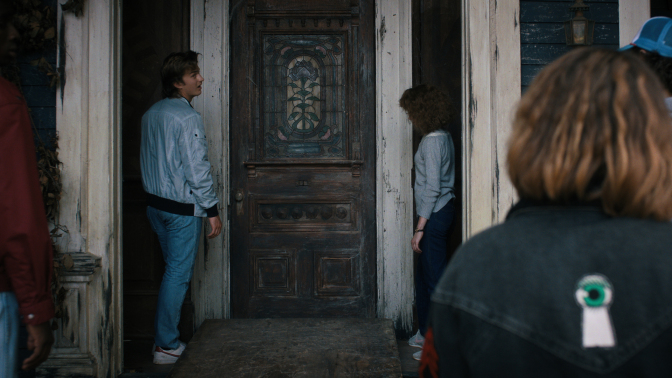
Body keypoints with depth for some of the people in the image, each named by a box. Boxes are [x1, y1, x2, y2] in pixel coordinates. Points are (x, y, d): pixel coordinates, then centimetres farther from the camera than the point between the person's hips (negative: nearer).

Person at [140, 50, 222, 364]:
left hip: (155, 205, 8)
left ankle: (164, 337, 23)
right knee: (178, 274, -1)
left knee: (173, 271, 17)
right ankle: (166, 346, 5)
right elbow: (197, 169, -19)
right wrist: (212, 210, -13)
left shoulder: (151, 114, 9)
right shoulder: (187, 118, -17)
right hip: (183, 208, -8)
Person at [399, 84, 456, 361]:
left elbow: (433, 187, -21)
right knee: (423, 274, 18)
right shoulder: (442, 136, 12)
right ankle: (426, 332, 30)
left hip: (435, 214, -10)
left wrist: (420, 227, -20)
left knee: (435, 278, -4)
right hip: (441, 211, 10)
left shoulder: (433, 142, -17)